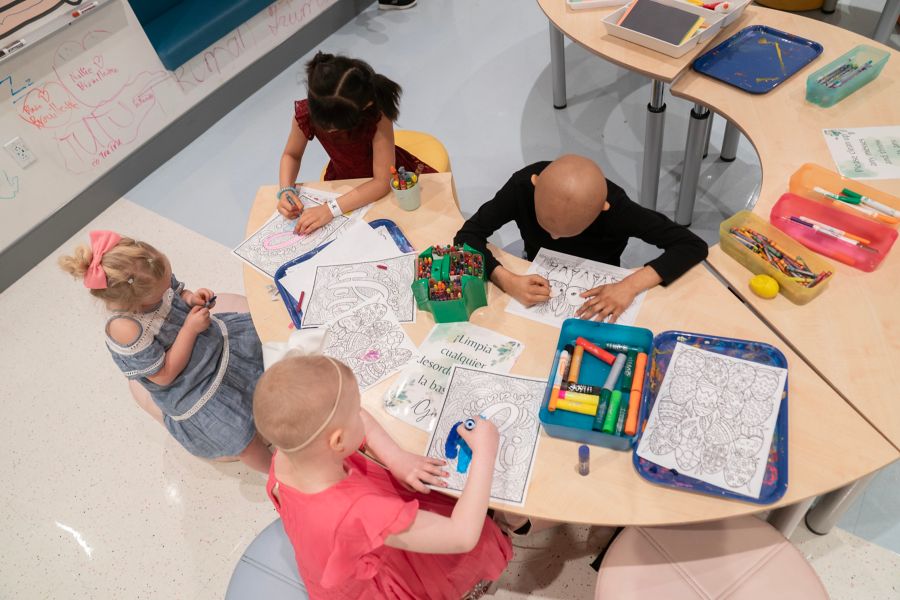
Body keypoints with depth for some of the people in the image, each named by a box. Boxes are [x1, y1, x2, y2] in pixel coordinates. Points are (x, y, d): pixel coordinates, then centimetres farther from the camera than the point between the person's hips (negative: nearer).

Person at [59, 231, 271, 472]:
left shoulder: (146, 279, -17)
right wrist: (190, 329, -27)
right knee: (240, 435, -20)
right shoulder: (125, 330, -33)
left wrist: (191, 297, -17)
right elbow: (164, 375, -23)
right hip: (191, 390, -7)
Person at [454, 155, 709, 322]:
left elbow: (694, 246, -28)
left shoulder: (616, 209, -32)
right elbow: (467, 236, -24)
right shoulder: (523, 186, -30)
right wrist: (507, 280, -40)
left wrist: (630, 286, -40)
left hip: (596, 298, 0)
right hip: (538, 287, 1)